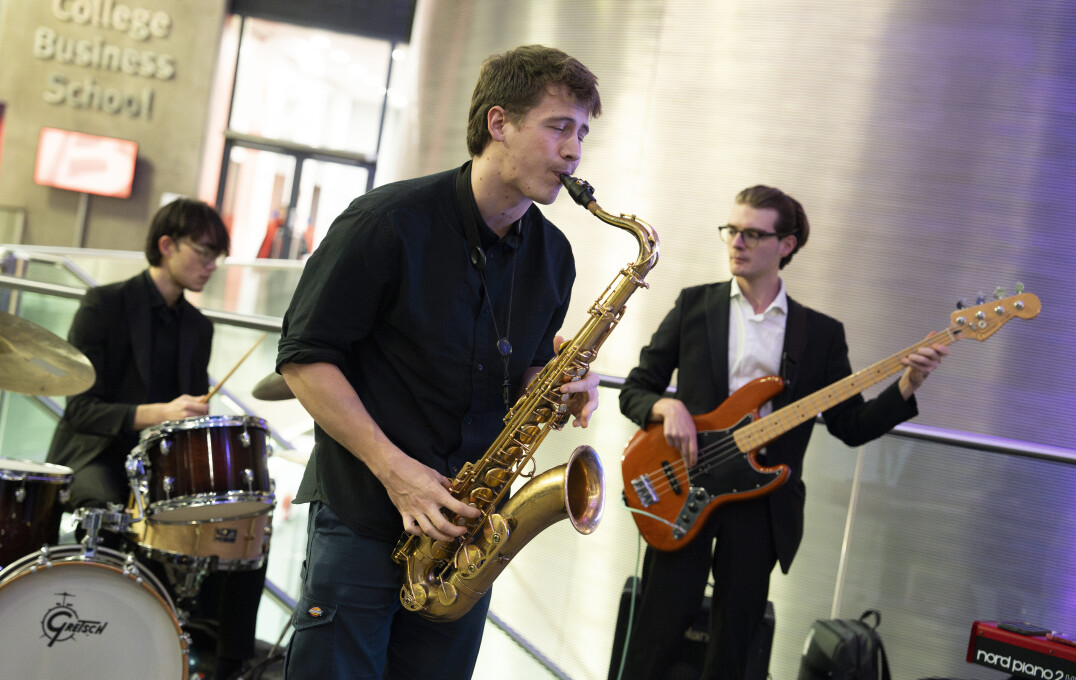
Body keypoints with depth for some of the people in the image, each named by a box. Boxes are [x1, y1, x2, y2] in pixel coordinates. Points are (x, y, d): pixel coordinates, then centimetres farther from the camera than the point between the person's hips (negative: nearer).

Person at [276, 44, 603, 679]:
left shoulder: (553, 256, 5)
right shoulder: (390, 223, -13)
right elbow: (305, 356, -12)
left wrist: (560, 388, -7)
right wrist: (393, 468, -19)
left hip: (468, 526, 5)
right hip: (363, 521, -5)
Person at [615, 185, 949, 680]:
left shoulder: (821, 333, 8)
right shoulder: (694, 305, 6)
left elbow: (851, 425, 5)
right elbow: (635, 389, 6)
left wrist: (906, 385, -10)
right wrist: (667, 406, -15)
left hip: (762, 506, 1)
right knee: (653, 639, -3)